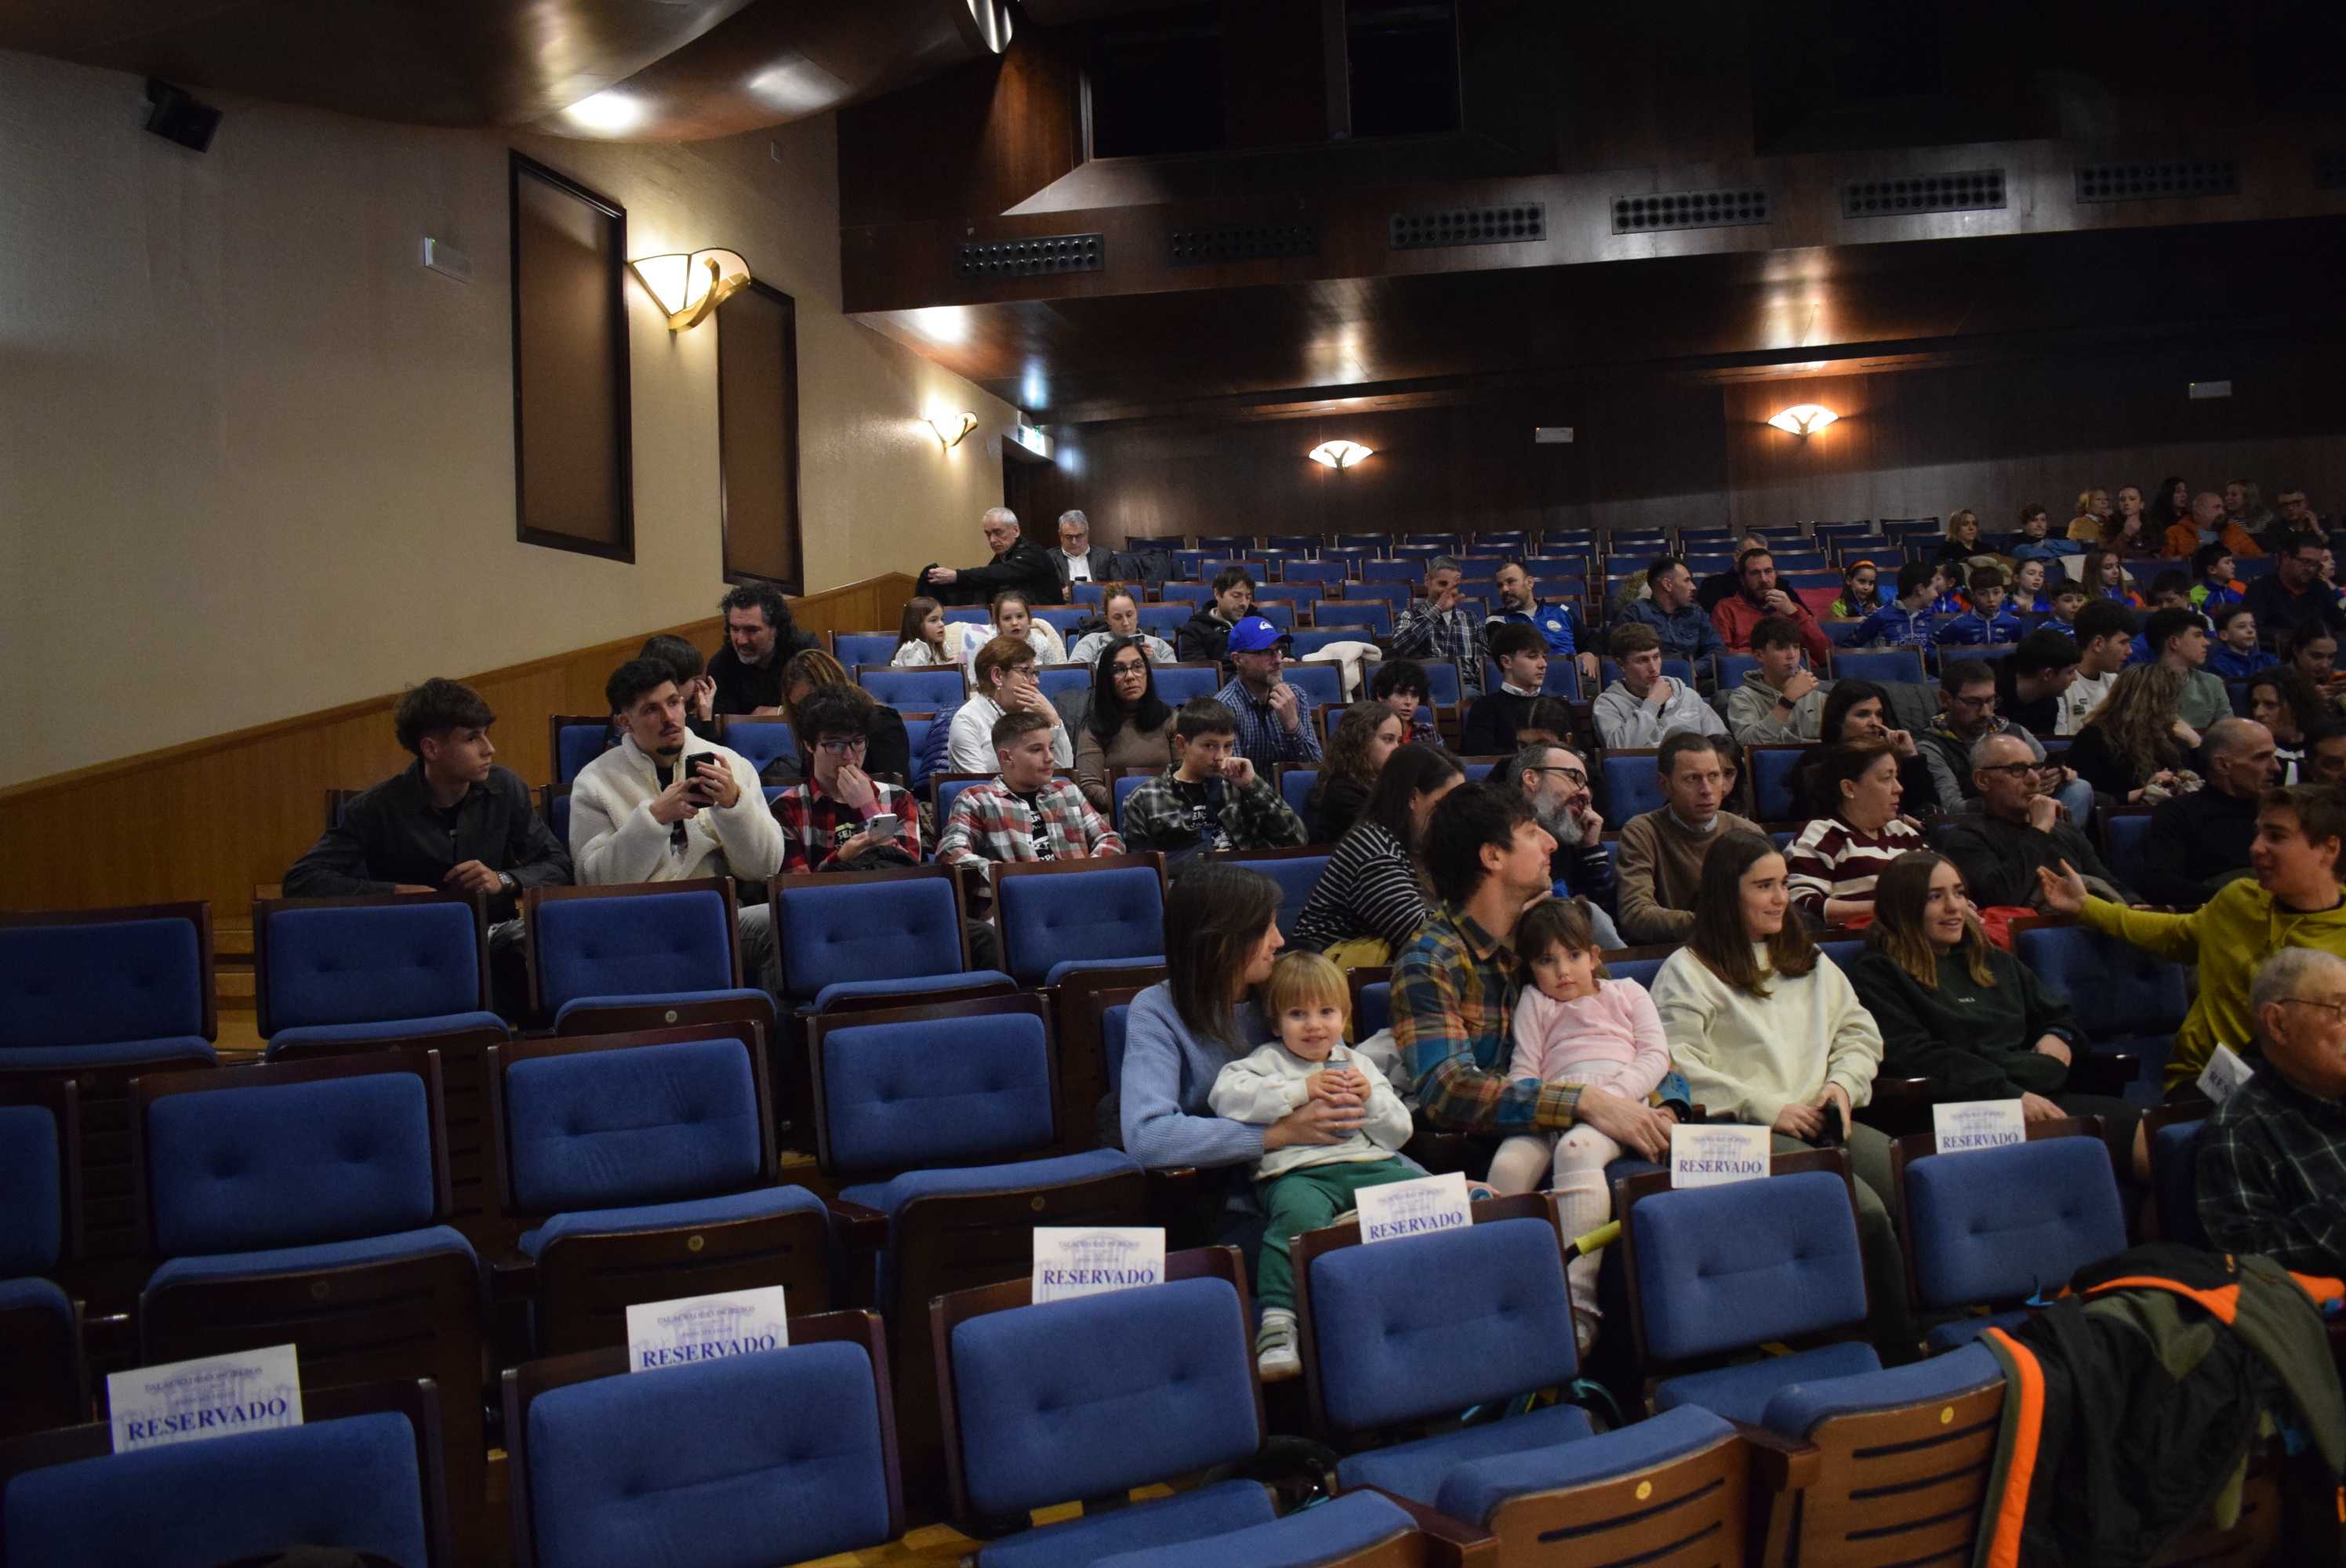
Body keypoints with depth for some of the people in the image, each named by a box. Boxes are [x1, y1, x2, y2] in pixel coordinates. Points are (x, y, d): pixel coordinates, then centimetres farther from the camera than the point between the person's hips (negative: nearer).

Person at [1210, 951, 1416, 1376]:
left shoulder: (1359, 1064, 26)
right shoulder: (1268, 1061, 13)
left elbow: (1398, 1134, 23)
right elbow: (1224, 1095, -9)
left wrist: (1371, 1099, 2)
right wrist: (1300, 1090, -9)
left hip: (1368, 1164, 5)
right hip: (1298, 1170, -4)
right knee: (1300, 1215, -38)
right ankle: (1277, 1323, -37)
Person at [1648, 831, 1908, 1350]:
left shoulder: (1810, 961, 26)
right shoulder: (1688, 971, 4)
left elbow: (1860, 1033, 24)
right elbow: (1679, 1068, -7)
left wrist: (1843, 1084, 3)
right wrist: (1768, 1110, -10)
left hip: (1825, 1122, 6)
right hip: (1746, 1132, -6)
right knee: (1864, 1209, -29)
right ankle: (1902, 1341, -16)